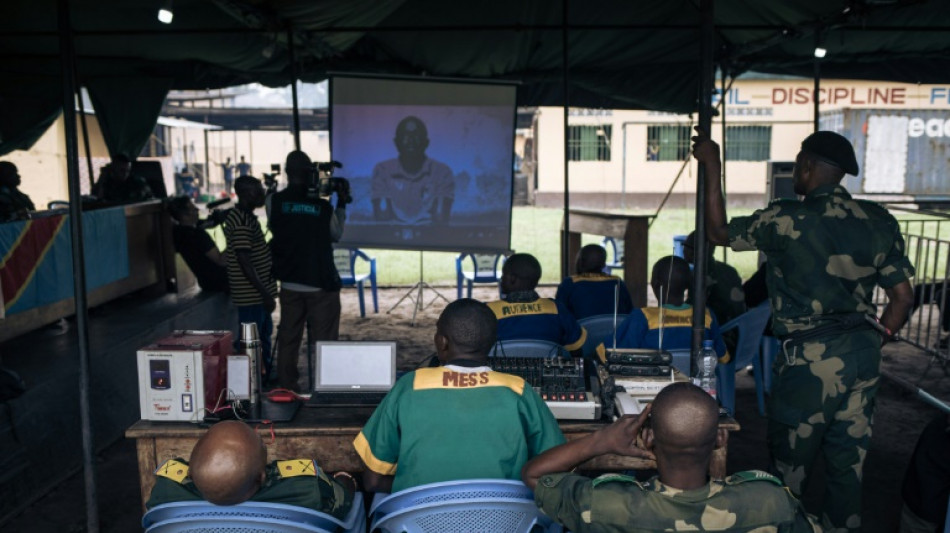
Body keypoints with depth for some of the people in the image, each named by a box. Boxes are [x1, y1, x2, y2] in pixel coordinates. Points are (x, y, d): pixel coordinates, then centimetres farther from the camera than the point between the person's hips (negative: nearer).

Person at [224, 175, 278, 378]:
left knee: (264, 334, 20)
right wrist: (265, 294, -22)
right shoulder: (241, 221, -20)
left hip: (258, 293, 11)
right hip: (251, 294, -11)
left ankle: (266, 375, 32)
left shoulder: (246, 216, 13)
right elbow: (245, 262, -23)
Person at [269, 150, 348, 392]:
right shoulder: (323, 206, -10)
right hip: (321, 284, -3)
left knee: (288, 338, 12)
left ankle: (286, 388, 18)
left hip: (289, 284, 3)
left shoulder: (275, 201, -6)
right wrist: (341, 204, 16)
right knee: (323, 341, 3)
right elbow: (337, 235, 6)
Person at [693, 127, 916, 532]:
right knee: (847, 461, 17)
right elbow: (902, 297, 6)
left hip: (810, 357, -6)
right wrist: (873, 342, 17)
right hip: (862, 353, 6)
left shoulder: (787, 220, -13)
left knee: (789, 465, 10)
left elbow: (718, 231, 1)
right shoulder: (879, 221, 3)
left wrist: (712, 166, 6)